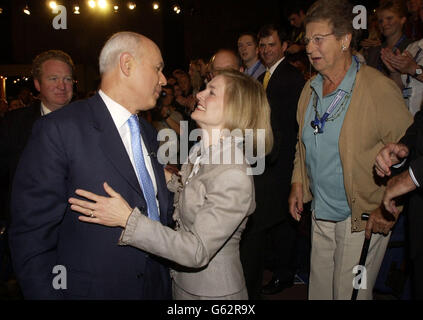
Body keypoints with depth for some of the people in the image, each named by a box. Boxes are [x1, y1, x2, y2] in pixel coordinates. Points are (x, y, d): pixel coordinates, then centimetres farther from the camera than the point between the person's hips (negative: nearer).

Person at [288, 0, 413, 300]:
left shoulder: (380, 89, -17)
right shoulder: (310, 90, 4)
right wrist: (298, 183, 9)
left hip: (361, 219, -6)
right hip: (320, 216, 6)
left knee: (349, 294, 8)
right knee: (319, 290, 18)